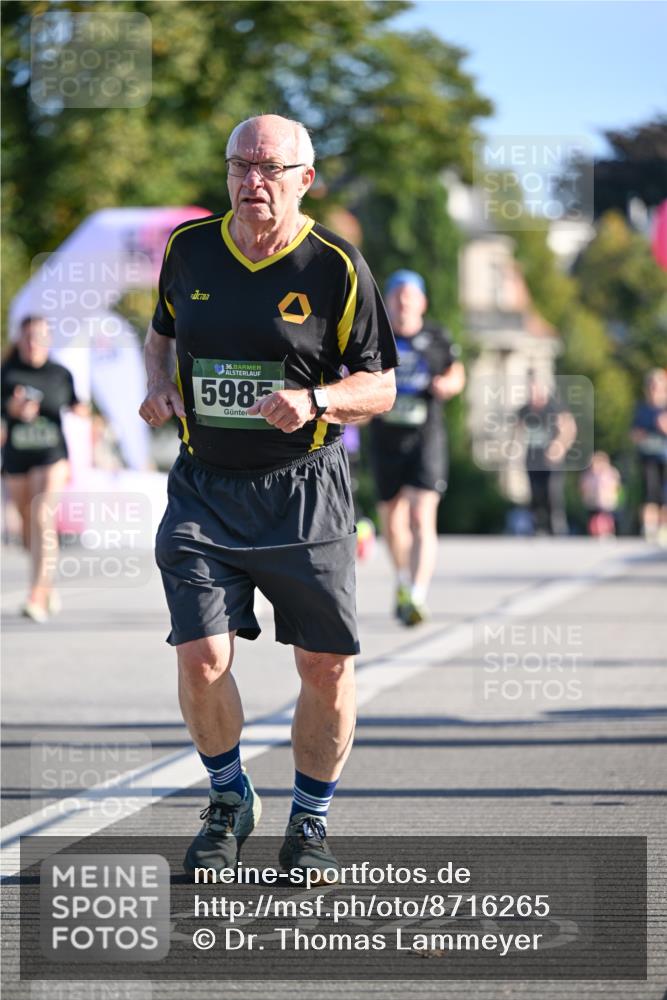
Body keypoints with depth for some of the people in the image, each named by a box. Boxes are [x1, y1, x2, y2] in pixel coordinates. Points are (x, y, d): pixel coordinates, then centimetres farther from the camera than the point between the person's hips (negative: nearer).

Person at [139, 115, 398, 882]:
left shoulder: (336, 267, -6)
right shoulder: (189, 247, 4)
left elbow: (379, 387, -2)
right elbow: (163, 333, 22)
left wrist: (314, 401, -21)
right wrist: (159, 385, 1)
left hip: (304, 493, -2)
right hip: (203, 489, 2)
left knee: (326, 668, 0)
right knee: (201, 659, -8)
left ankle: (309, 826, 20)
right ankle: (228, 802, 19)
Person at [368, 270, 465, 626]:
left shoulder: (437, 339, 3)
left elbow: (457, 373, 17)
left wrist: (448, 384, -4)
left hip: (426, 439, -2)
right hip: (385, 440, 2)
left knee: (422, 519, -16)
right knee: (392, 517, 16)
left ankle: (417, 597, -24)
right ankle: (403, 581, 43)